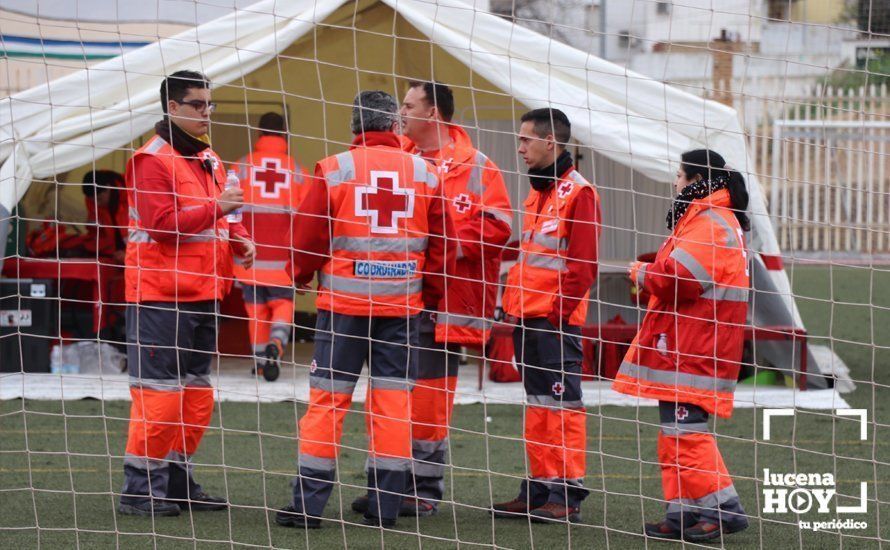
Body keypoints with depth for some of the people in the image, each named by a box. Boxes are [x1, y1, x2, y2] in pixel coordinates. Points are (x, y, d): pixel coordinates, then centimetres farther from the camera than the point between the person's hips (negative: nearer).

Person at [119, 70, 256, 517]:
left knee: (197, 392, 13)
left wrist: (239, 241, 5)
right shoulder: (153, 159, -11)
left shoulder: (209, 159, 17)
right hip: (161, 295, -9)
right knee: (160, 392, -8)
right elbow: (161, 223, -21)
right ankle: (140, 489, -2)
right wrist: (215, 207, -22)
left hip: (202, 293, 9)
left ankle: (177, 483, 21)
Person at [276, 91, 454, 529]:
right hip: (403, 305, 2)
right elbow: (441, 246, 7)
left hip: (343, 302, -2)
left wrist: (301, 276, 18)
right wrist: (432, 296, 21)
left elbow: (307, 237, -2)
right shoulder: (424, 173, 4)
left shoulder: (334, 170, -4)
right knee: (392, 402, 6)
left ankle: (309, 504, 1)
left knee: (327, 399, 2)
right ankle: (385, 506, 8)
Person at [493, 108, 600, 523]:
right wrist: (513, 304, 15)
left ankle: (567, 496, -5)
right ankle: (538, 491, 16)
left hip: (556, 321, -9)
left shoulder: (577, 193, -9)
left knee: (562, 404, -7)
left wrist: (558, 313, -16)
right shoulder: (535, 194, 19)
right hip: (526, 319, 9)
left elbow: (583, 265, -14)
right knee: (537, 406, 11)